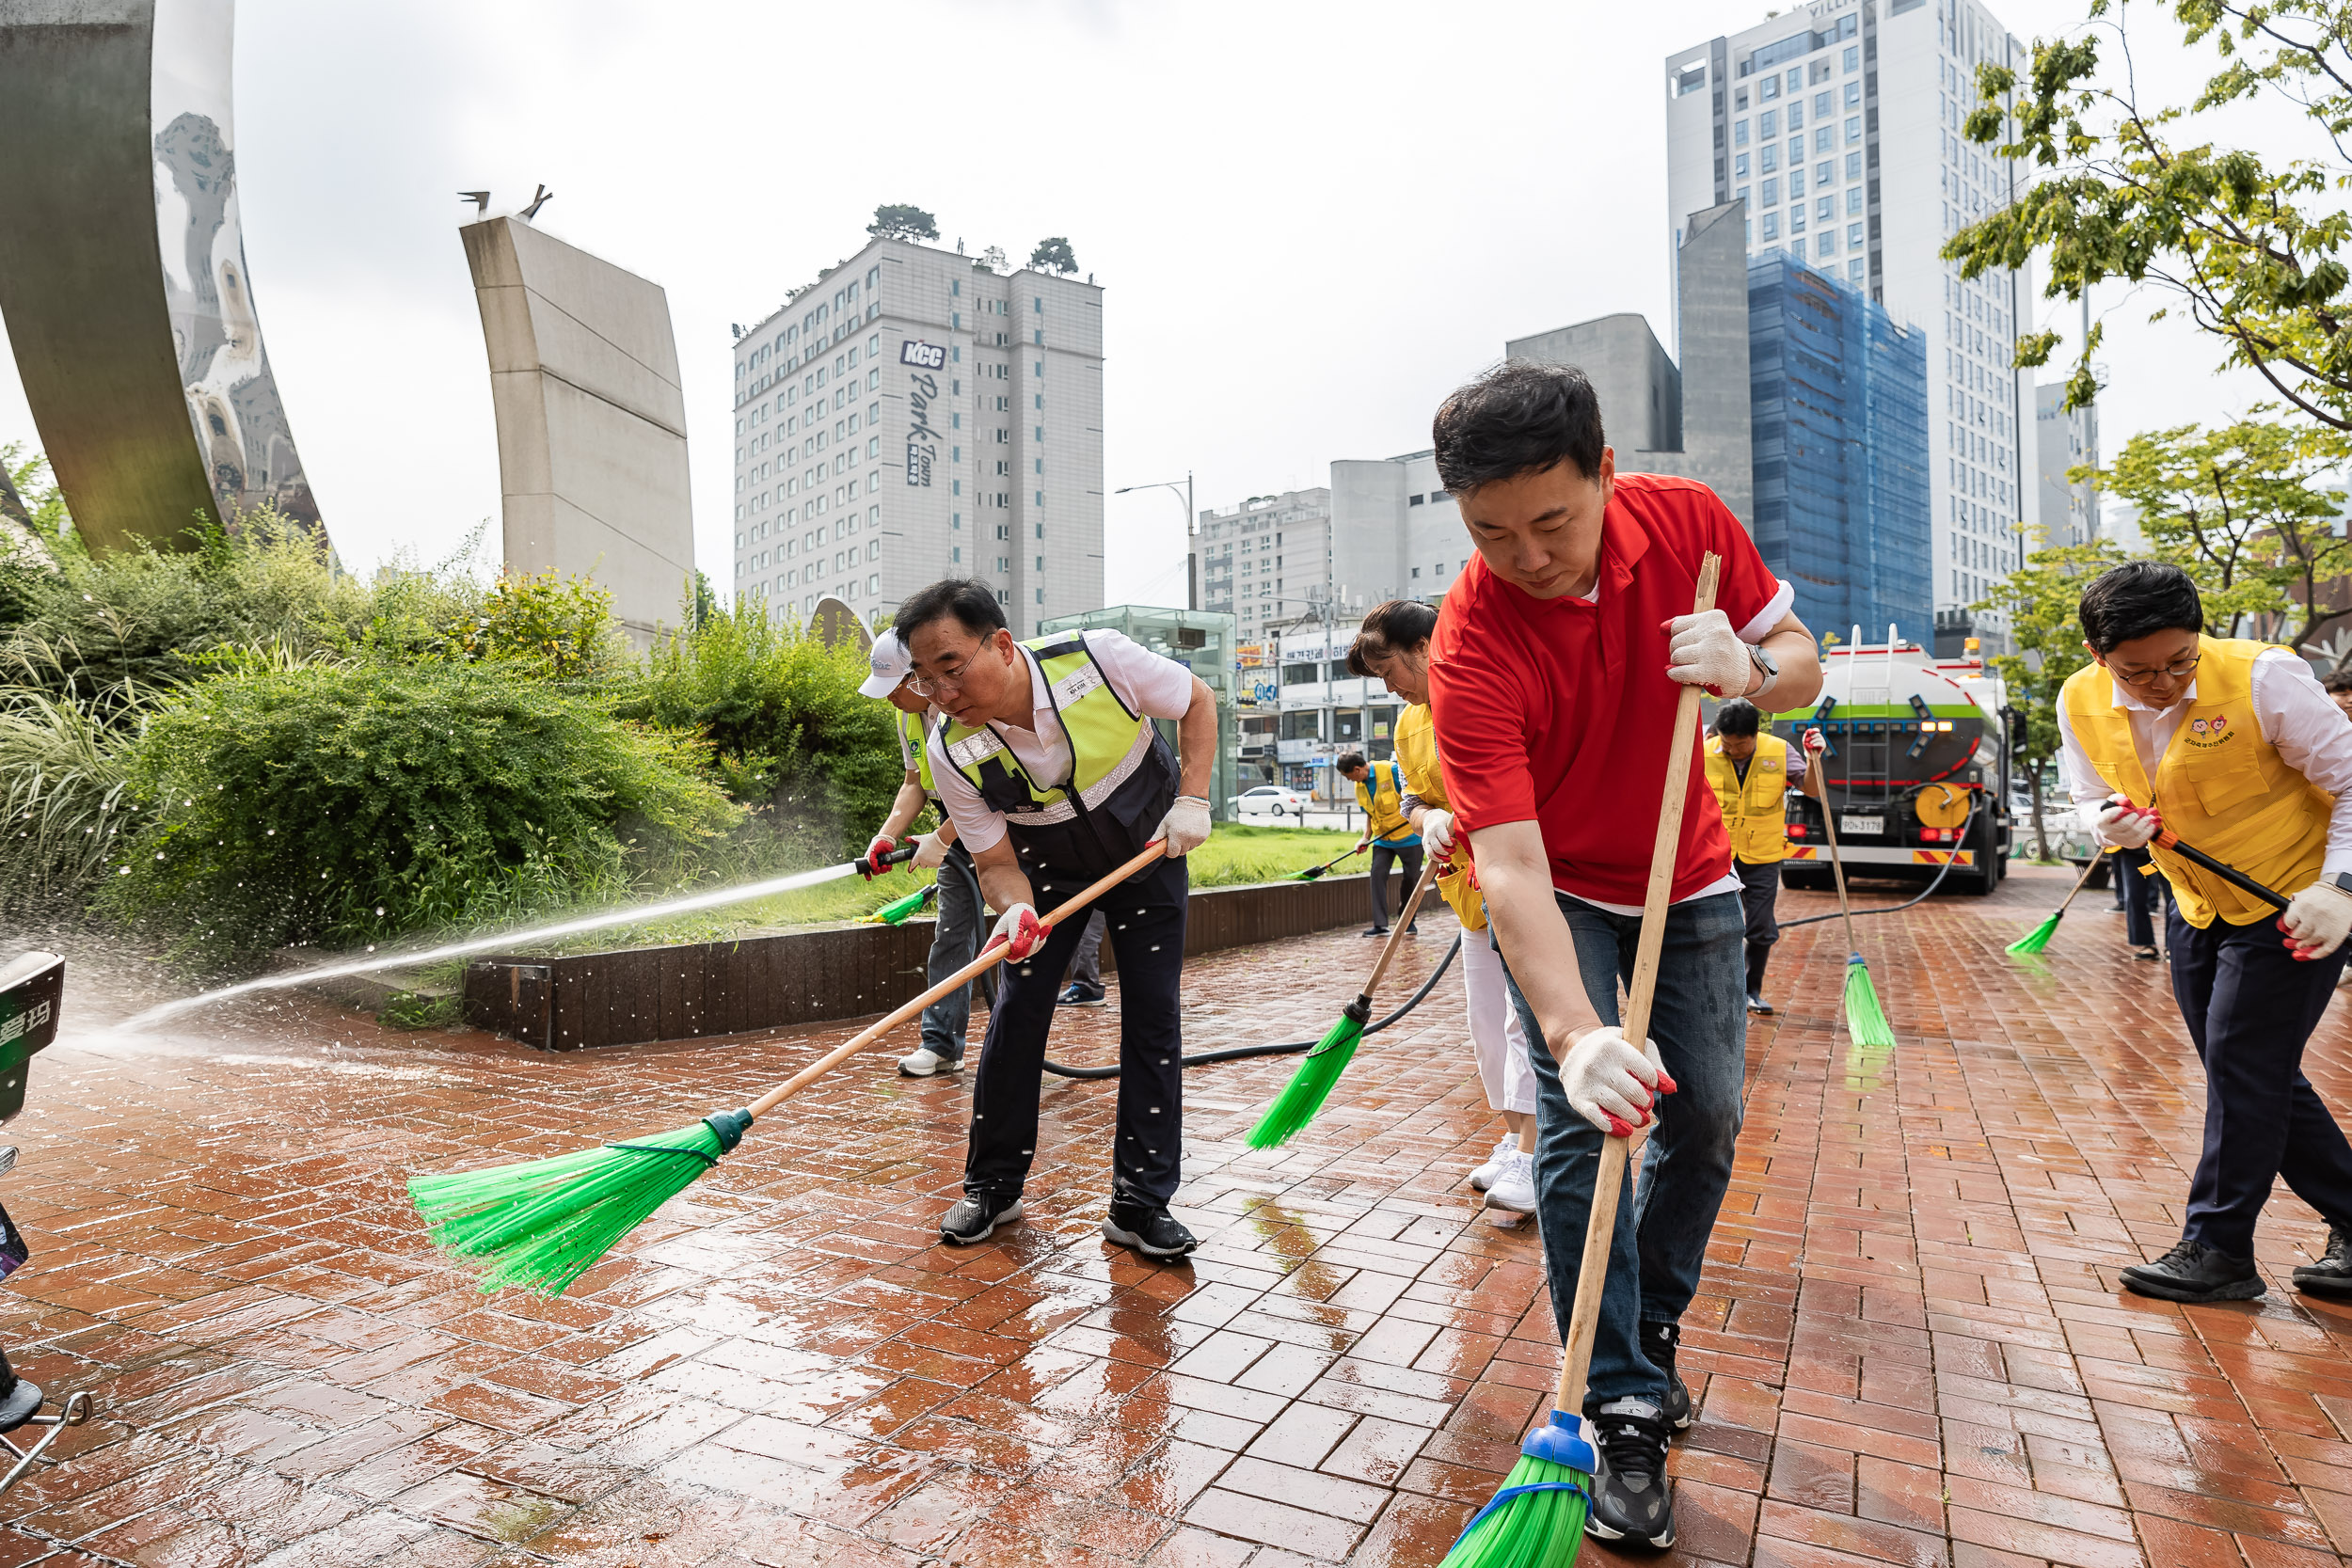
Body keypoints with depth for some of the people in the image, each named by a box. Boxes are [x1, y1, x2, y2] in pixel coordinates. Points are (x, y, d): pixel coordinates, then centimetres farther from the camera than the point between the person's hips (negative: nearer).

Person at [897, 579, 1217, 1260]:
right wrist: (1016, 911, -39)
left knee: (1153, 1016, -6)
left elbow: (1196, 700, -12)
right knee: (1016, 1011, -6)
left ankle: (1140, 1204, 3)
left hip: (1150, 847, -1)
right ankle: (992, 1186, 14)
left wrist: (1192, 800, -21)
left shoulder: (1098, 658, -31)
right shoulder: (952, 752, -25)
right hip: (1046, 866, 1)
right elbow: (996, 863, -16)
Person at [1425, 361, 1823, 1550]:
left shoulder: (1689, 522, -18)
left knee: (1706, 1118, 8)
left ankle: (1653, 1328, 32)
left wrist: (1750, 670, -30)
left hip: (1689, 880, 4)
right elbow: (1511, 867, -39)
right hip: (1557, 894, -4)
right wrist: (1573, 1031, -52)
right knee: (1580, 1125, -13)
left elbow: (1801, 662, -5)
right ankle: (1626, 1411, 2)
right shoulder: (1470, 649, -32)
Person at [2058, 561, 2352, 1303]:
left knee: (2244, 1067, -5)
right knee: (2259, 1077, 12)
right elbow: (2092, 795, 5)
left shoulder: (2263, 678, -24)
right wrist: (2112, 822, -19)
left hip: (2293, 903, -6)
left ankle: (2218, 1249, 7)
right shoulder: (2081, 703, -10)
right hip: (2196, 906, 6)